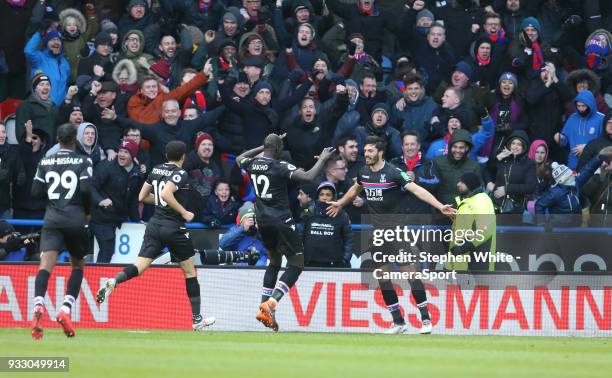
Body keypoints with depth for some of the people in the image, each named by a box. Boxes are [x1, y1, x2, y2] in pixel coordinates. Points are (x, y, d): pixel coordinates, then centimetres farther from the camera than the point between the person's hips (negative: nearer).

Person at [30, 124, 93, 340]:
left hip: (52, 219, 1)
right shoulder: (83, 162, 0)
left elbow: (36, 191, 7)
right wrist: (87, 209, 8)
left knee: (46, 265, -12)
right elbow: (86, 189, -11)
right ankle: (65, 310, 0)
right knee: (78, 266, 17)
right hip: (75, 220, -1)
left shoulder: (45, 162, 9)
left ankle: (38, 306, -38)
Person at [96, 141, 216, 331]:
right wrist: (184, 212, -17)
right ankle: (197, 319, 15)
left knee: (139, 266, -3)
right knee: (190, 271, 10)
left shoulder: (156, 170, 9)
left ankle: (113, 281, -34)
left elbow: (142, 196, 15)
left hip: (154, 225, 5)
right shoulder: (180, 174, -11)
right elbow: (166, 194, -26)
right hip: (174, 228, -5)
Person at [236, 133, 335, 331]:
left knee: (274, 260, 22)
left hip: (262, 219, 7)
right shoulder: (280, 167, -15)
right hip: (281, 219, -7)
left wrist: (263, 148, 31)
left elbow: (239, 159, 29)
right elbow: (309, 176, -24)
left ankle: (264, 308, 13)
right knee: (296, 263, -1)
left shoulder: (253, 164, 4)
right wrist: (322, 159, -9)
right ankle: (270, 304, -20)